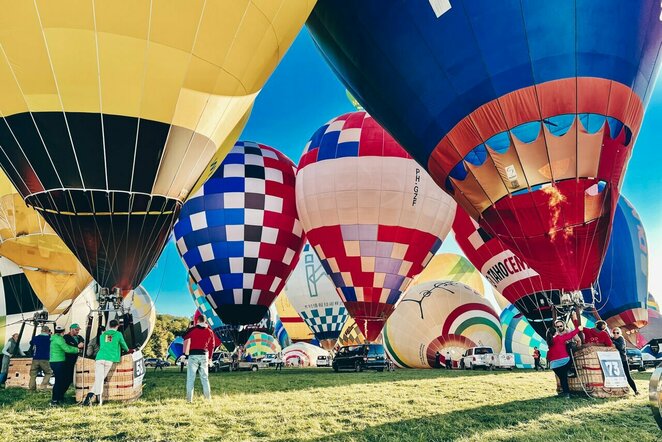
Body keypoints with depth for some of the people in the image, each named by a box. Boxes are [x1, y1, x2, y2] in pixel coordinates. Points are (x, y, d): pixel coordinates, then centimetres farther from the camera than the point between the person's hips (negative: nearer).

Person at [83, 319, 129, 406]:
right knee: (101, 378, 4)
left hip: (99, 358, 3)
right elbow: (123, 345, 23)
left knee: (98, 379, -2)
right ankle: (90, 396, -5)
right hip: (110, 359, -3)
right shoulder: (118, 334, 10)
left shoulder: (102, 335, 20)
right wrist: (127, 350, 45)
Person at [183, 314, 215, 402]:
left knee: (190, 377, 3)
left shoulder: (193, 330, -3)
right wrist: (209, 357, 18)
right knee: (205, 377, 11)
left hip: (193, 355, -3)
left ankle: (189, 399, -1)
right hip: (204, 355, 3)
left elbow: (185, 338, 12)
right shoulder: (209, 331, 6)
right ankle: (208, 398, 12)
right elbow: (211, 346, 9)